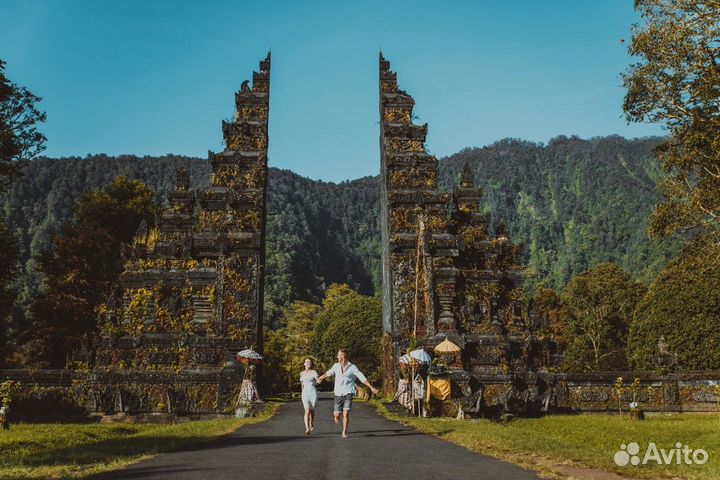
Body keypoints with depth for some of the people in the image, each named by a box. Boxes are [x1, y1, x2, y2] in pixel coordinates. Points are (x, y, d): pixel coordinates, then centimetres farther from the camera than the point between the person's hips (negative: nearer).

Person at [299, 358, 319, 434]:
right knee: (307, 411, -16)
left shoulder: (313, 372, -2)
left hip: (313, 393, -1)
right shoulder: (302, 373, 10)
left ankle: (311, 425, 40)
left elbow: (318, 379, -20)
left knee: (312, 411, 12)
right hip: (305, 394, 1)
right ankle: (307, 429, -22)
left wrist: (318, 381, -44)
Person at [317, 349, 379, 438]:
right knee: (336, 414, 0)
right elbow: (329, 373, 25)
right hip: (338, 394, 3)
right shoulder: (336, 366, 5)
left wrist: (371, 388, -13)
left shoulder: (353, 368, -5)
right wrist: (320, 378, 38)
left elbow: (363, 379, -5)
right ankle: (337, 416, 38)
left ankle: (344, 432, 0)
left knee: (346, 413, -16)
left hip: (348, 393, -3)